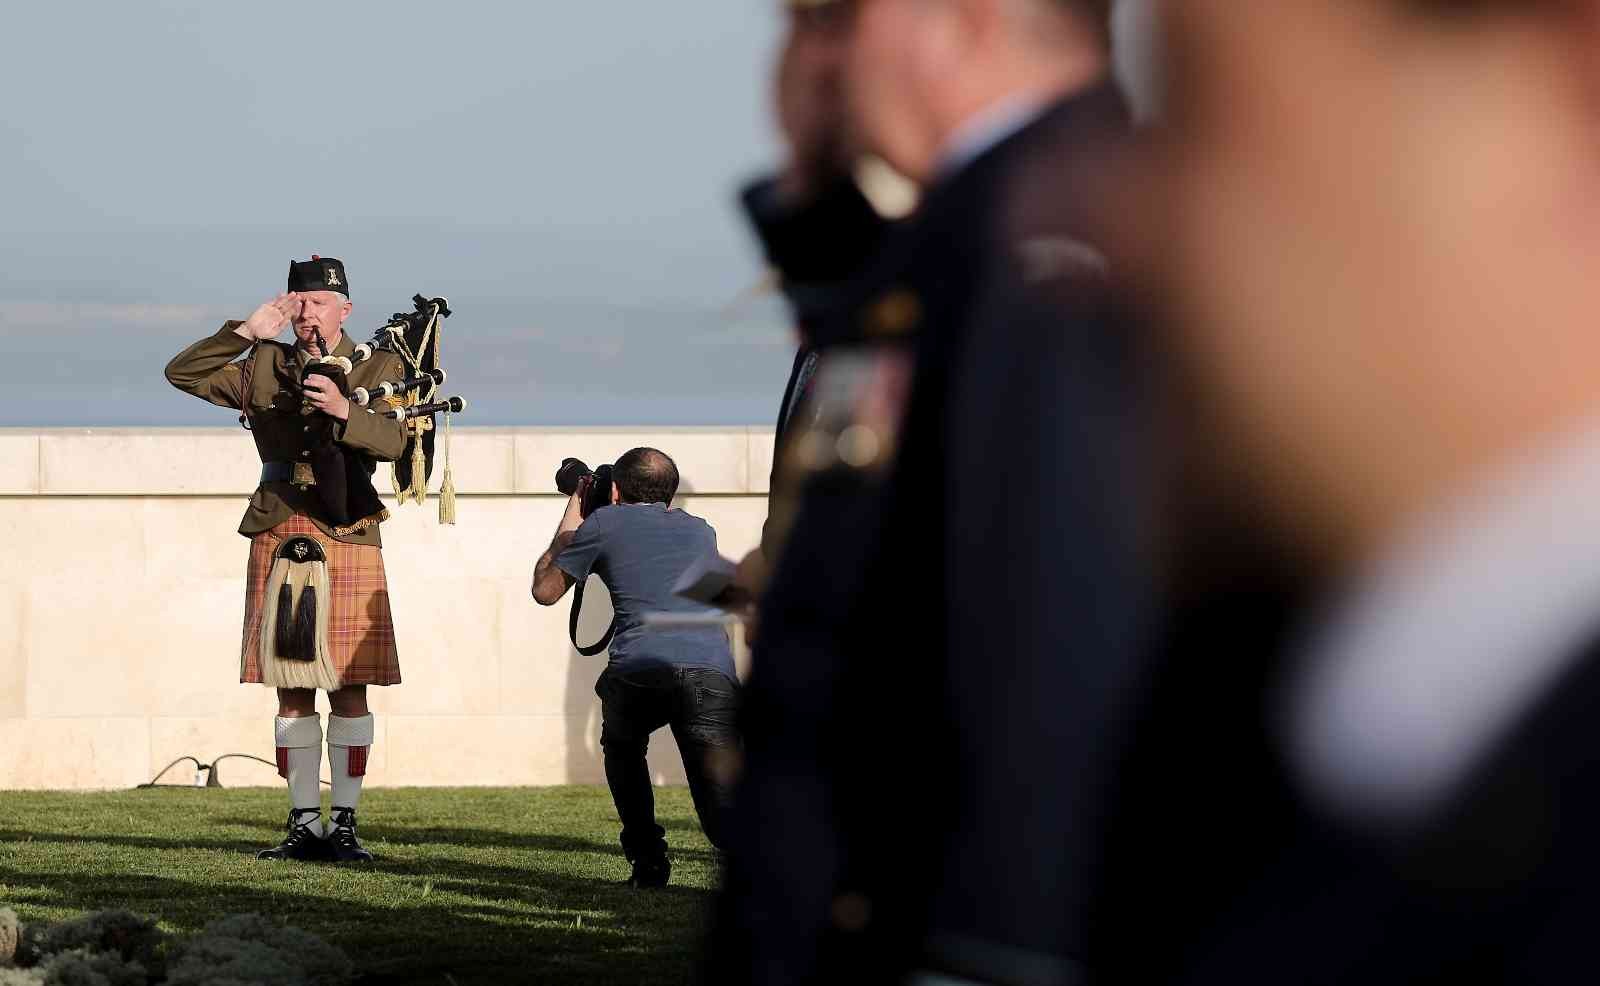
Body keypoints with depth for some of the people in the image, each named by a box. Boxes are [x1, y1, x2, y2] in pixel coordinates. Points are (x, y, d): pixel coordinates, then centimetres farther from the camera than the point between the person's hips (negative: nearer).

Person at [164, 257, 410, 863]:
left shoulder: (379, 369, 5)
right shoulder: (262, 368, 11)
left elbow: (397, 441, -10)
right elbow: (182, 374, 6)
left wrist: (345, 413, -28)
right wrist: (247, 332, -4)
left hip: (349, 540, -2)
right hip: (279, 538, 2)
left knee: (349, 689, -2)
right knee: (292, 690, 3)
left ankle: (345, 825, 2)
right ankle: (305, 824, 8)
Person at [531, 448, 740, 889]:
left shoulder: (604, 524, 20)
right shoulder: (700, 531, 31)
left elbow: (545, 590, 30)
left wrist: (570, 519, 43)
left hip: (638, 669, -1)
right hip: (711, 667, 1)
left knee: (623, 750, 32)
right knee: (719, 800, -4)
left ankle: (647, 860, 21)